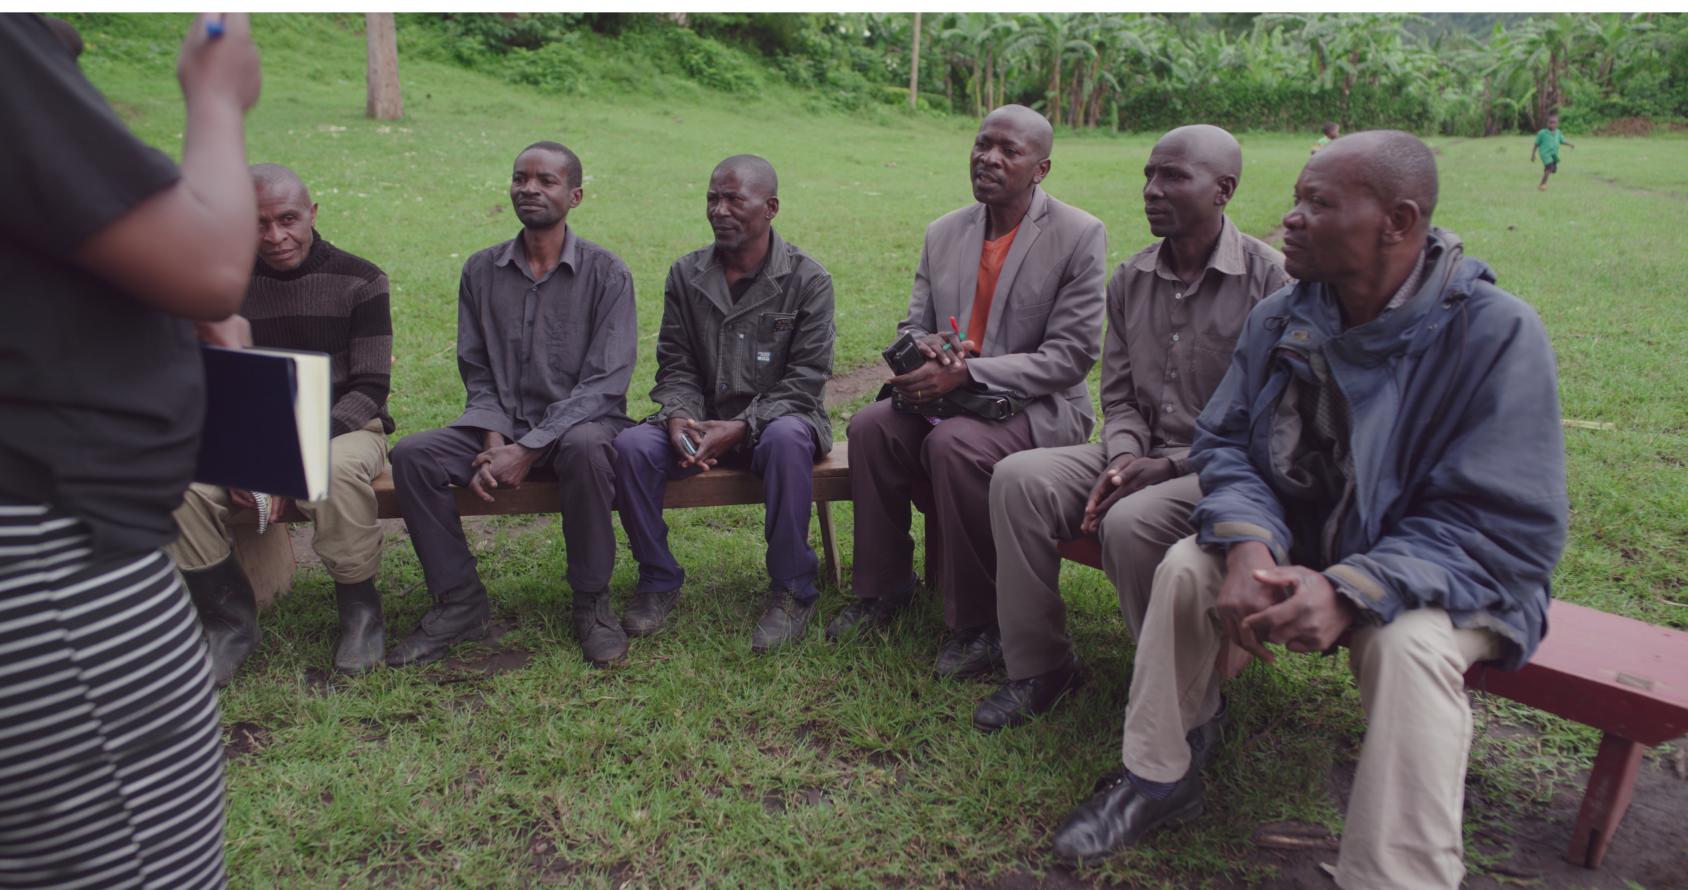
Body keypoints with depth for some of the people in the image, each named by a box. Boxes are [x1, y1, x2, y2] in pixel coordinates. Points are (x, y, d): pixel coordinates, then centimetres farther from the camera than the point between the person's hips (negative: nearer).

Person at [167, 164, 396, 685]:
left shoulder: (358, 280, -2)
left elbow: (368, 389, -7)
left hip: (343, 427, -3)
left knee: (336, 472, -39)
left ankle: (359, 611, -14)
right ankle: (230, 620, -6)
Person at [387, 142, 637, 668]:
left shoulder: (606, 274, -5)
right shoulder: (482, 271, 8)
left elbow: (604, 383, -12)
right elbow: (476, 371, 8)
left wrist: (528, 449, -21)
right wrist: (494, 440, -12)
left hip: (578, 421, -4)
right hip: (500, 424, 4)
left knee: (586, 448, -39)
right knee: (411, 455, -21)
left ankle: (591, 601, -19)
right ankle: (458, 601, -6)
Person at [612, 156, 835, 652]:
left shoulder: (807, 280, -5)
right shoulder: (685, 275, 6)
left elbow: (805, 378, -10)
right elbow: (675, 366, 6)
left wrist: (741, 427, -23)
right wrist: (679, 418, -17)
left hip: (775, 419, -3)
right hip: (702, 420, 4)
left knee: (786, 439, -39)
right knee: (631, 445, -24)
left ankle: (792, 591, -24)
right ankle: (658, 580, -5)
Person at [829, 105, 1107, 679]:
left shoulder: (1079, 235, -9)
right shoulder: (944, 233, 10)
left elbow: (1071, 355, -16)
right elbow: (913, 325, 14)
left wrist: (966, 374, -25)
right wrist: (926, 348, -14)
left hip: (1039, 406, -6)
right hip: (952, 393, 6)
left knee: (953, 444, -33)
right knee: (870, 426, -19)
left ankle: (979, 625, -17)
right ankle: (883, 588, 0)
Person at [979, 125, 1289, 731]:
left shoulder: (1268, 278, -10)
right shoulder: (1131, 280, 9)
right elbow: (1119, 396, 12)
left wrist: (1170, 466, -19)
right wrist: (1123, 459, -9)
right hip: (1140, 455, 6)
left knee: (1131, 521, -34)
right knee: (1018, 477, -17)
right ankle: (1039, 666, -6)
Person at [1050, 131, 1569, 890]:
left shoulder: (1497, 334, -22)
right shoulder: (1280, 320, -5)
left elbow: (1511, 528, -24)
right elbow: (1223, 442, -4)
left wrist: (1350, 590, -36)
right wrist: (1250, 543, -26)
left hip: (1437, 572, -4)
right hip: (1298, 541, 5)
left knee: (1409, 644, -34)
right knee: (1186, 565, -17)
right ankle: (1159, 776, 0)